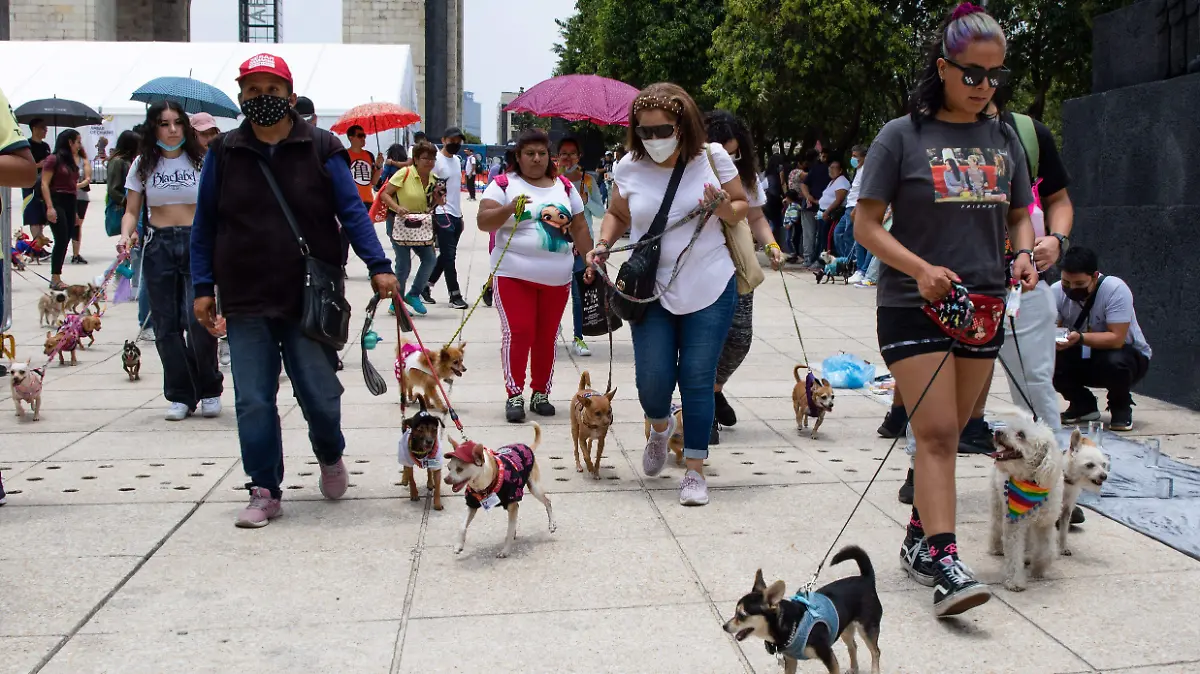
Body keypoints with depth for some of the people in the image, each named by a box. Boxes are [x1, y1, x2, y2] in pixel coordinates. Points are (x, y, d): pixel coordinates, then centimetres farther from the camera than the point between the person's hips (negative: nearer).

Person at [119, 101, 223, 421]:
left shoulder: (201, 161, 4)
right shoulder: (143, 164, 9)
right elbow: (132, 211, 10)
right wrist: (126, 236, -11)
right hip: (158, 246, 2)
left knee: (198, 319, -12)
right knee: (166, 326, 2)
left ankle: (209, 389, 8)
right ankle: (181, 396, 13)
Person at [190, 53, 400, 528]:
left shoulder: (321, 149, 1)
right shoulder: (224, 153, 7)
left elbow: (351, 211, -1)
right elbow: (205, 225, 10)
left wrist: (378, 266, -13)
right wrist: (203, 287, 6)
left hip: (310, 299, -2)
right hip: (245, 302, 2)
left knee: (320, 395, 2)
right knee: (254, 401, 3)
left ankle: (330, 456, 34)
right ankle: (264, 493, 15)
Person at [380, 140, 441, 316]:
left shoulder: (433, 179, 3)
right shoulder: (405, 173, -14)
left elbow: (434, 203, 15)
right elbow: (385, 194, -13)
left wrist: (439, 196, -7)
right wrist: (397, 207, -30)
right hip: (398, 222, -6)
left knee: (430, 259, -2)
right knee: (404, 264, -6)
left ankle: (413, 295, 16)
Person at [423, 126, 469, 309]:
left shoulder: (457, 160, 16)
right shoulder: (436, 160, -8)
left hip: (456, 215, 8)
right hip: (442, 214, -8)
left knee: (446, 255, 11)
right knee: (449, 256, -6)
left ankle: (426, 286, 21)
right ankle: (455, 296, -3)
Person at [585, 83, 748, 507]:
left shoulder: (713, 157, -6)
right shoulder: (629, 168, -3)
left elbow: (742, 206, 5)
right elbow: (617, 214, 14)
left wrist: (725, 208, -17)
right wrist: (602, 245, -4)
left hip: (709, 289, -1)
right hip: (652, 292, 1)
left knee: (697, 380, 0)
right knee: (652, 379, 1)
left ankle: (695, 470, 11)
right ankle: (660, 427, 38)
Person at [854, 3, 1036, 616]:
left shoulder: (1004, 138, 10)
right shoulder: (902, 136, -5)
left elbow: (1020, 214, 19)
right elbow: (866, 224, -5)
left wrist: (1024, 253, -4)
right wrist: (920, 268, -19)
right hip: (912, 308, -5)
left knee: (948, 432, 12)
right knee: (936, 433, -11)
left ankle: (919, 539, 26)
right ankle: (944, 563, -12)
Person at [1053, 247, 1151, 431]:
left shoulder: (1116, 290, -26)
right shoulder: (1056, 292, -14)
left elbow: (1116, 339, -33)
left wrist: (1080, 338, -47)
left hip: (1128, 354, -4)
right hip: (1082, 359, 4)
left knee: (1115, 361, -38)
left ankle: (1121, 408, -3)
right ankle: (1083, 405, 5)